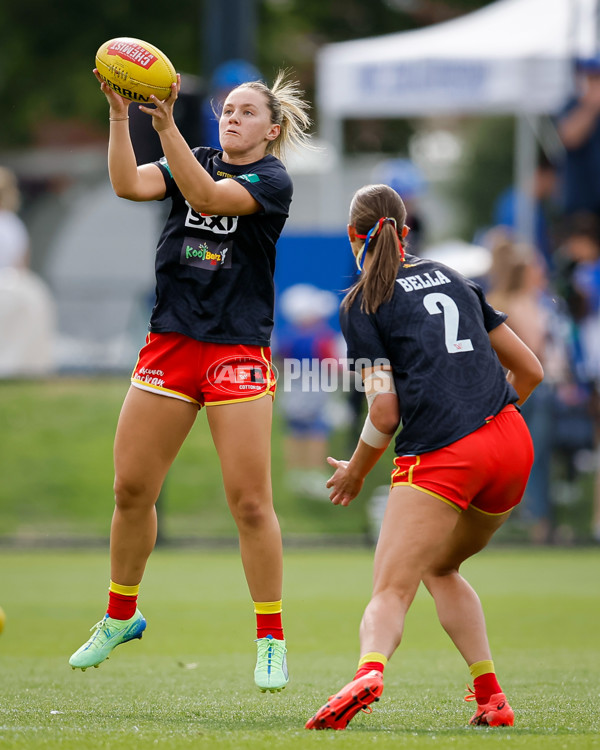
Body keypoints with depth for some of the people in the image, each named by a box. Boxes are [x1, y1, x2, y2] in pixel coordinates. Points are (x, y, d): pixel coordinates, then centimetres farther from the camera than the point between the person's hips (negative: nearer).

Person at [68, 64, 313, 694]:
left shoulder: (272, 181, -3)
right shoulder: (194, 162, 11)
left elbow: (207, 195, -21)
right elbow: (129, 185, -7)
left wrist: (166, 125, -31)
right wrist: (118, 114, -19)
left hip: (238, 352, -4)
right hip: (169, 346, 5)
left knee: (250, 501, -7)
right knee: (131, 488, 5)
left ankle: (271, 641, 3)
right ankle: (119, 617, 24)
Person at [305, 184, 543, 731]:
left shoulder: (363, 305, 6)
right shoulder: (452, 279, 23)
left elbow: (385, 413, -3)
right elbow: (530, 370, 24)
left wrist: (354, 473, 14)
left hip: (440, 458, -6)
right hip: (513, 445, 6)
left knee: (391, 590, -8)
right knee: (440, 567, 26)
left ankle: (370, 670, -40)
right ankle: (491, 698, 14)